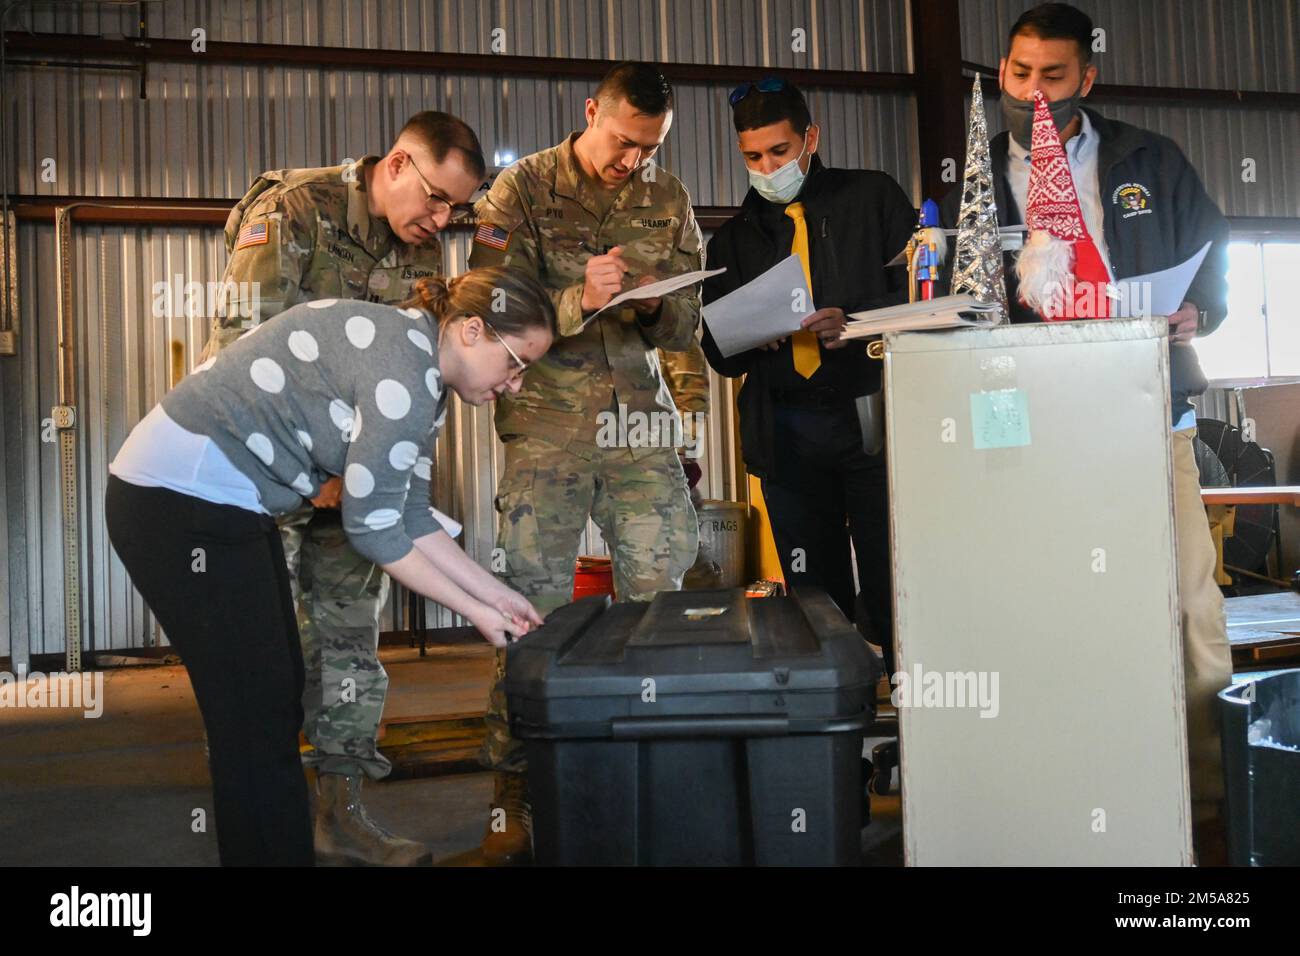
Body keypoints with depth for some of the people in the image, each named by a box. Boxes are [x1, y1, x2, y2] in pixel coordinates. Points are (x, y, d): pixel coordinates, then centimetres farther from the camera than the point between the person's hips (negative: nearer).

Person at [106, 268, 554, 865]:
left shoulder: (425, 377, 9)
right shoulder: (402, 366, -21)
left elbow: (410, 518, 12)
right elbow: (372, 527, -17)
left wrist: (497, 594, 9)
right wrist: (475, 612, -9)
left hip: (227, 501, 10)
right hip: (178, 501, -10)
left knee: (279, 702, 13)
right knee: (255, 716, -3)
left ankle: (265, 848, 26)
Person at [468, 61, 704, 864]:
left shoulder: (668, 199, 12)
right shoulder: (522, 189, 2)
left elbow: (688, 329, 13)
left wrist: (659, 305, -10)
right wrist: (579, 301, -21)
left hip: (641, 422, 3)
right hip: (546, 425, -3)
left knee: (660, 595, 1)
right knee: (535, 607, -3)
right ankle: (515, 794, 10)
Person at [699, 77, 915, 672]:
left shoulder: (873, 198, 9)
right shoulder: (735, 237, 18)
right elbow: (719, 353, 14)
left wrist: (854, 323, -14)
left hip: (872, 416, -2)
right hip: (787, 433, 3)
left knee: (892, 588, -4)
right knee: (814, 597, 7)